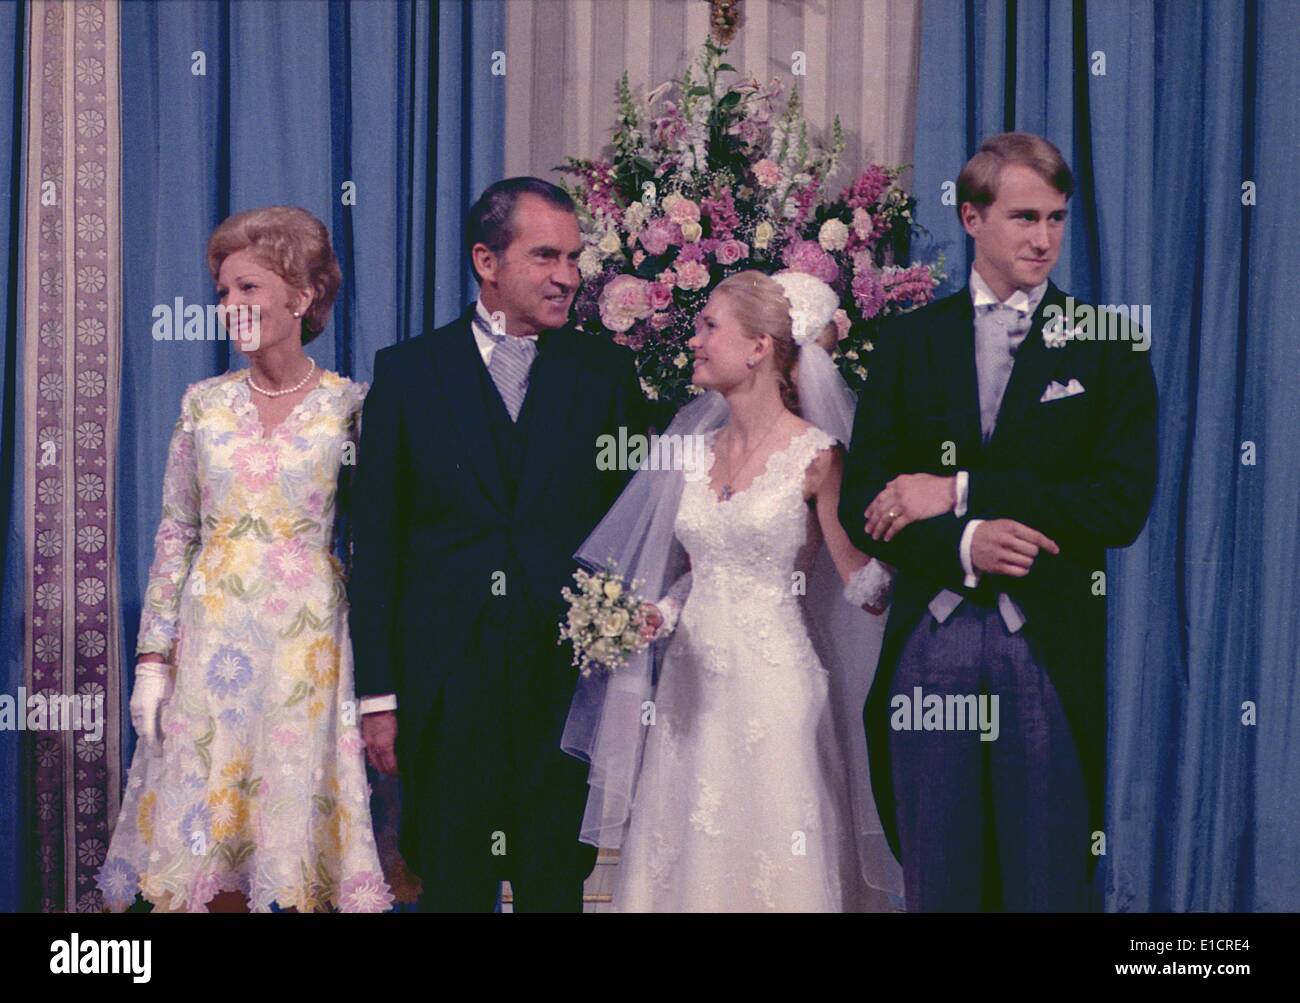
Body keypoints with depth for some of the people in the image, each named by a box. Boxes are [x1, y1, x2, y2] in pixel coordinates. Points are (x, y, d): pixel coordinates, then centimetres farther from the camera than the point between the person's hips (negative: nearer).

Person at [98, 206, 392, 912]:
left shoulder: (351, 405, -1)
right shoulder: (204, 403, 6)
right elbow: (174, 536, 7)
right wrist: (152, 661, 2)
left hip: (308, 642, -2)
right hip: (213, 639, 2)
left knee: (295, 812, 2)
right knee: (205, 831, 4)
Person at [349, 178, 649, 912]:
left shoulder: (606, 374, 5)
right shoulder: (408, 373, 3)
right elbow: (377, 543, 3)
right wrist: (378, 693, -1)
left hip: (567, 682, 1)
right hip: (446, 681, 0)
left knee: (557, 885, 7)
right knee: (452, 886, 8)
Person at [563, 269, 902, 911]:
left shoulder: (815, 456, -7)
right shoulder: (698, 446, 9)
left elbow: (864, 582, -9)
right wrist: (658, 613, -1)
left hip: (773, 683, -5)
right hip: (691, 683, 5)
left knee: (772, 864, -1)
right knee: (684, 862, 9)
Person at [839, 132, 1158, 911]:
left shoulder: (1107, 346, 3)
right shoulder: (910, 342, 10)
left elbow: (1124, 503, -8)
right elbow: (862, 504, 5)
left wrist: (960, 492, -13)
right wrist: (963, 544, -15)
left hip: (1050, 648, -2)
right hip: (929, 645, 2)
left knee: (1048, 885, 3)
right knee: (935, 883, 9)